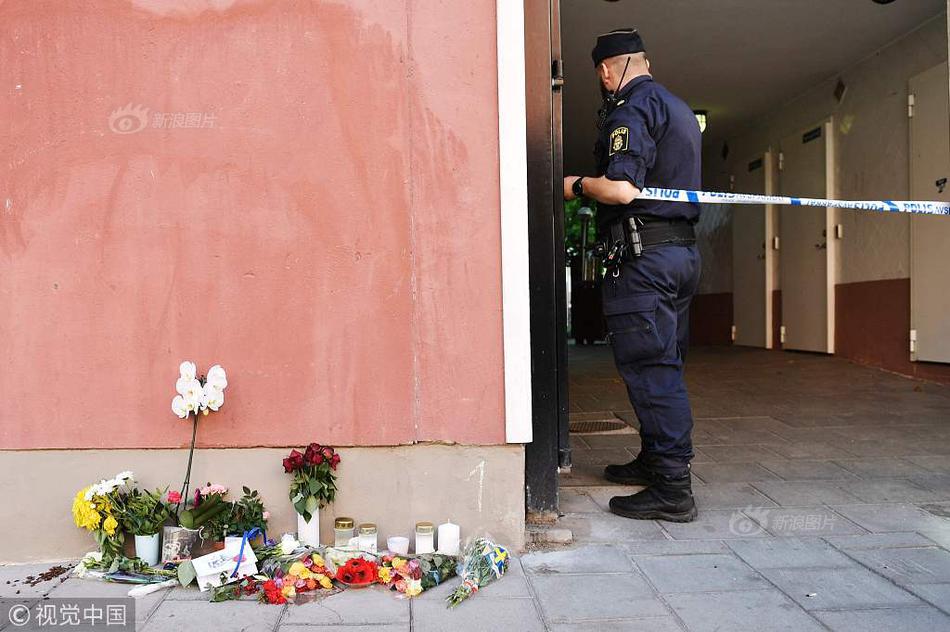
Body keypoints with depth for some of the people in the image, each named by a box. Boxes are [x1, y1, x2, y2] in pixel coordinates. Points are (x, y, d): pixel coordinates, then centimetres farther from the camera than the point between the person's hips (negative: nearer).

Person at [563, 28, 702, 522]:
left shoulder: (632, 108, -9)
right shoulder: (680, 109, 21)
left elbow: (622, 189, -22)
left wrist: (577, 184, -4)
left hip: (643, 254, -10)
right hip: (683, 248, 10)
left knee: (648, 369, -8)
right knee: (662, 365, 16)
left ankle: (672, 489, -5)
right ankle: (653, 460, 28)